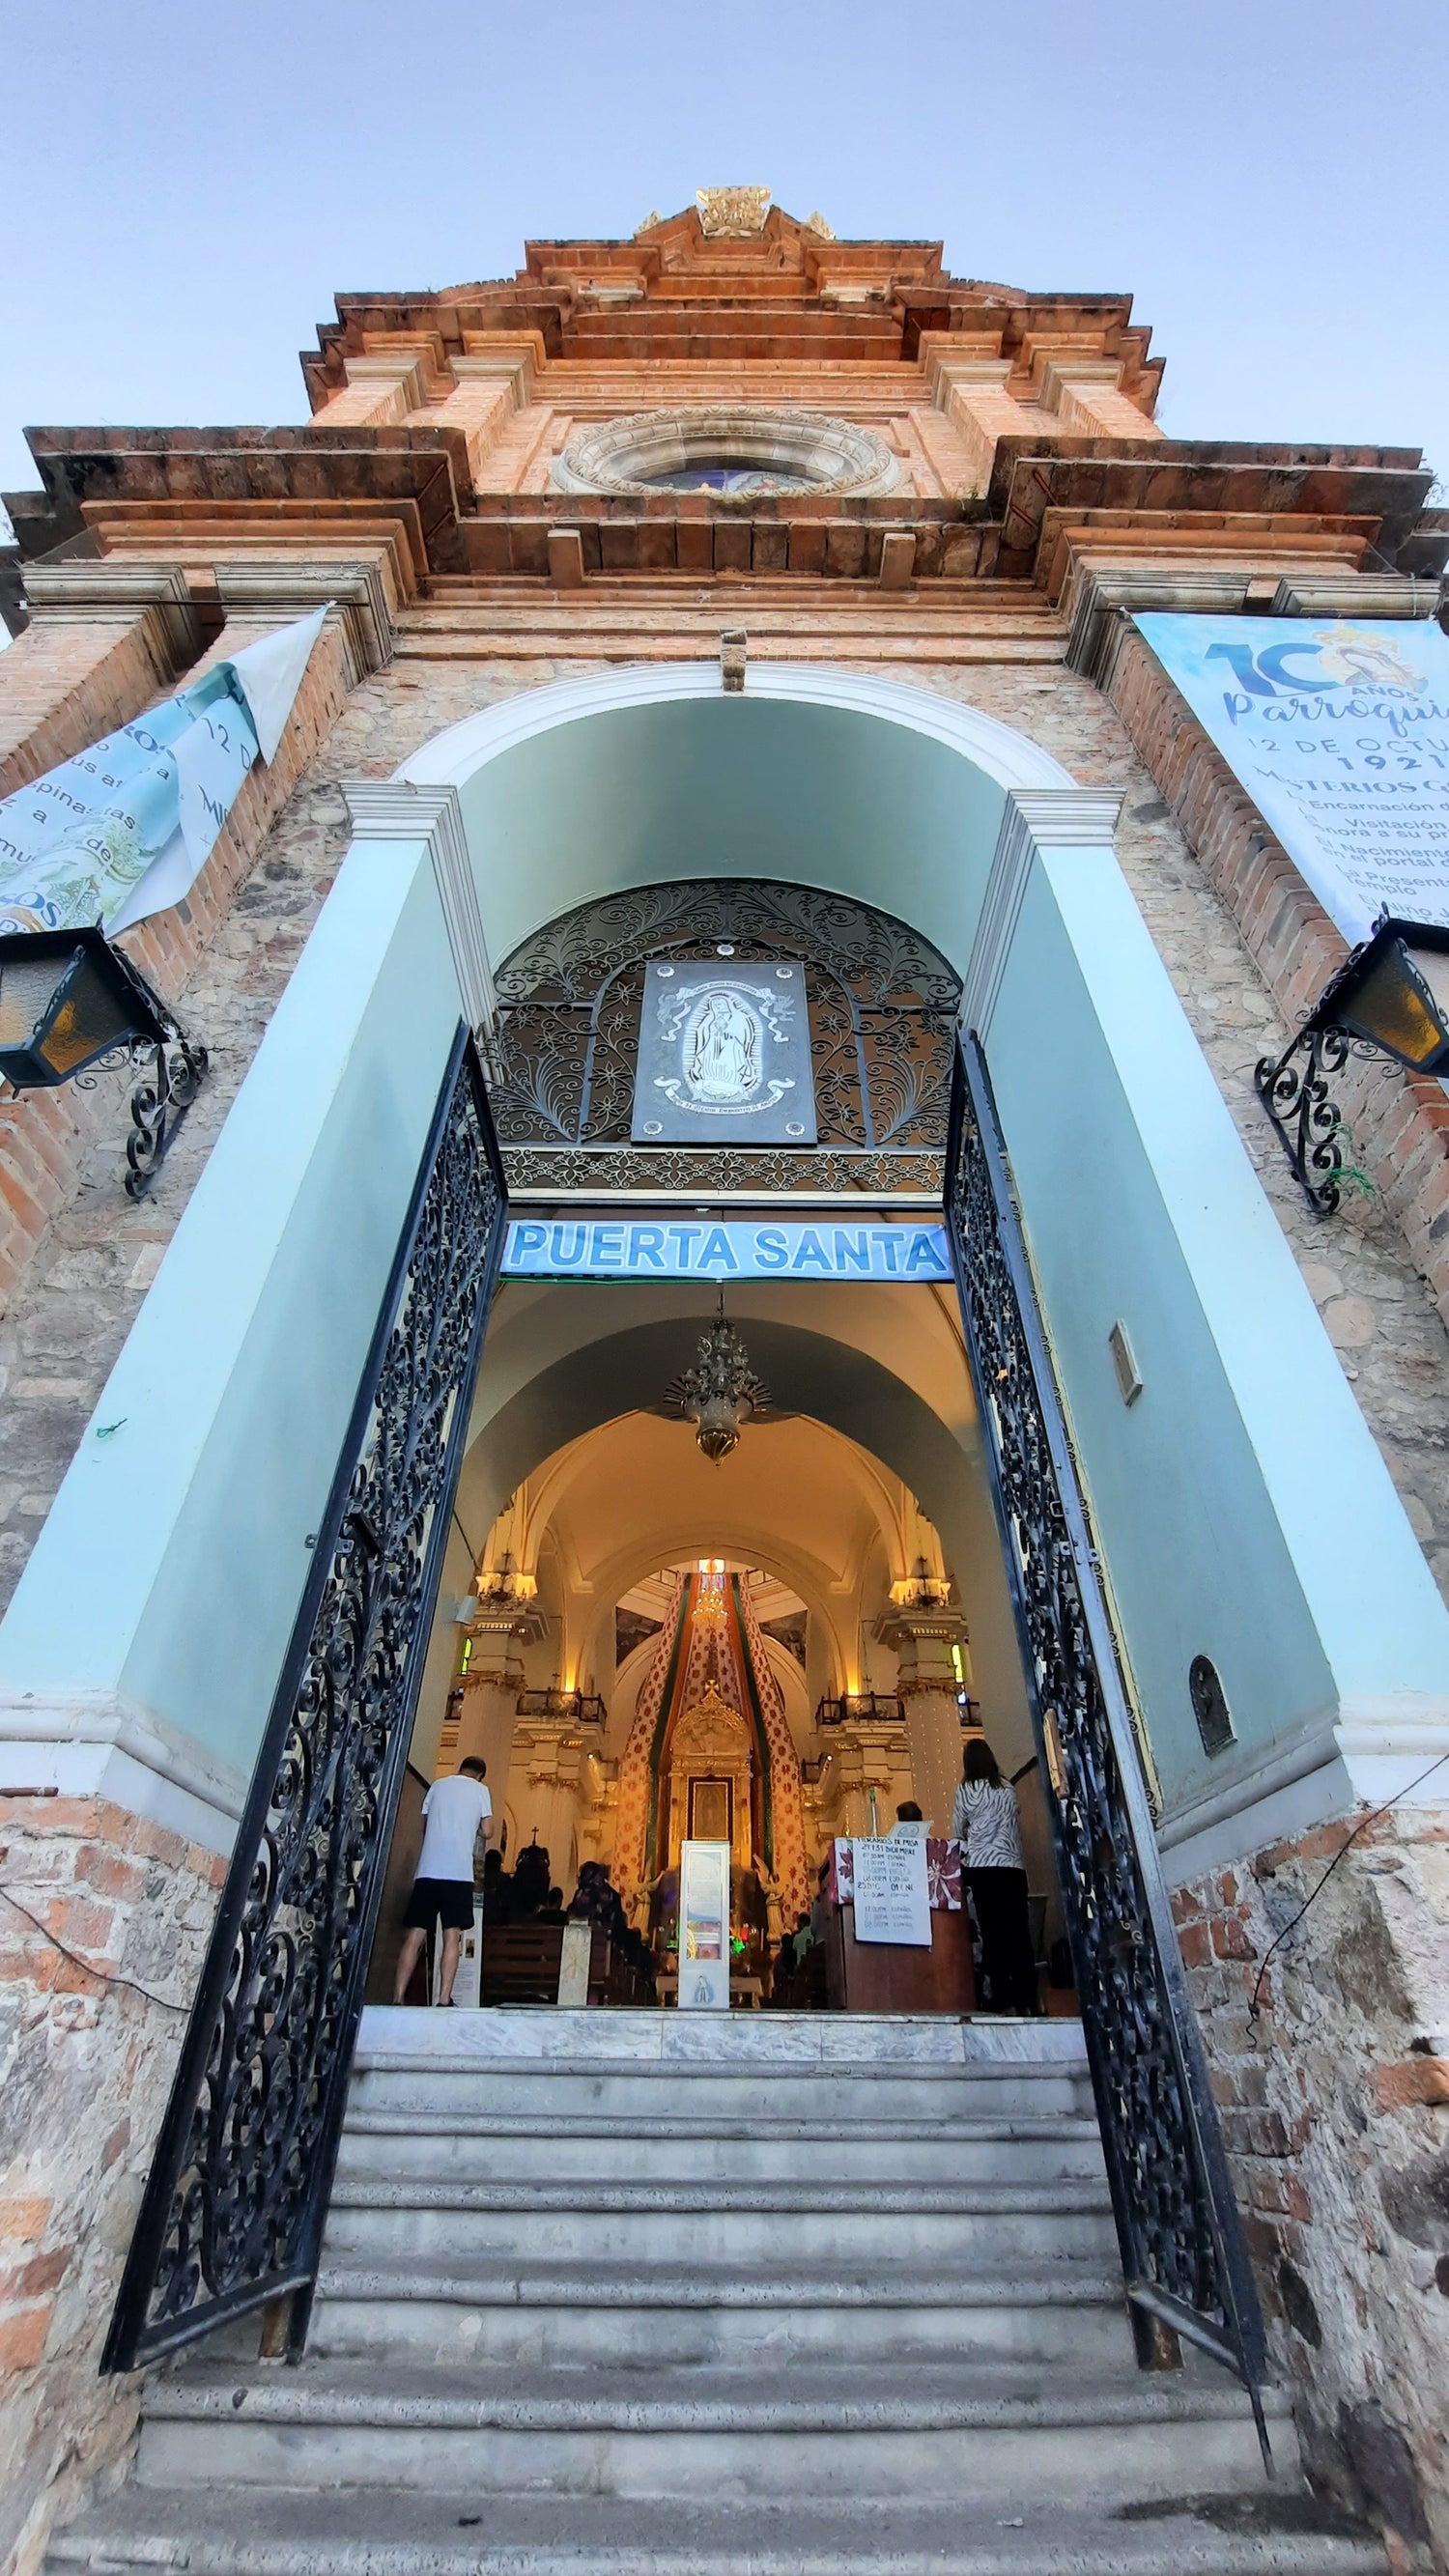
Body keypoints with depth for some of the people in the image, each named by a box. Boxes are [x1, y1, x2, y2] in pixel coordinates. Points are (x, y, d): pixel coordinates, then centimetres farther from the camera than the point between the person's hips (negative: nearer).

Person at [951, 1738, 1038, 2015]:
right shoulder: (1008, 1789, 9)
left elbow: (958, 1830, 10)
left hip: (982, 1867, -3)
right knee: (1018, 1931, 5)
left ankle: (1005, 2000, -3)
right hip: (1012, 1865, 4)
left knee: (993, 1933, -1)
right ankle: (1029, 2000, 5)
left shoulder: (966, 1790, -1)